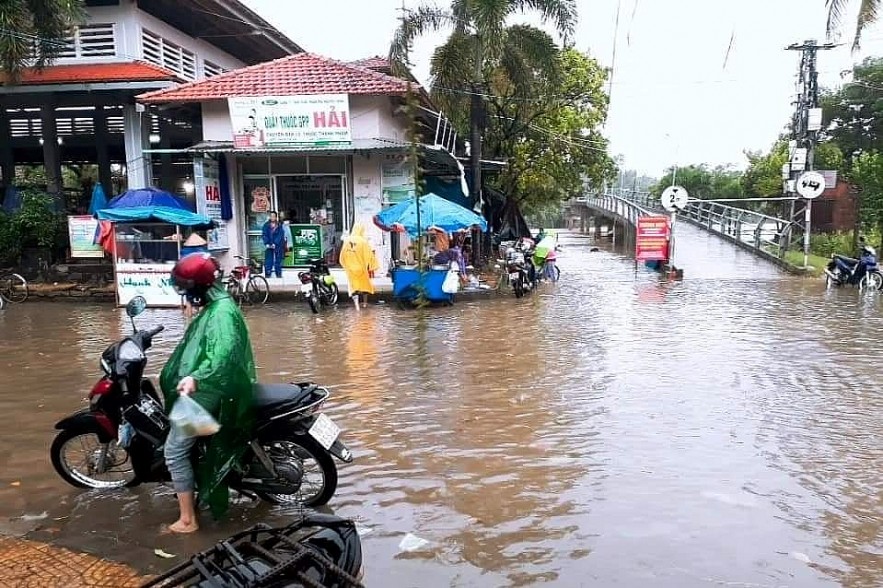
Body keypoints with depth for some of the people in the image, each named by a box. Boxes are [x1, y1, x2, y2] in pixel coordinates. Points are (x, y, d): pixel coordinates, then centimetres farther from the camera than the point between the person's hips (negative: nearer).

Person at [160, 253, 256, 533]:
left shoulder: (222, 311, -20)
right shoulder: (212, 308, 14)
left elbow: (224, 352, -36)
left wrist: (195, 378, -49)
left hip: (207, 393, -11)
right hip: (204, 390, 11)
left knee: (174, 450, -6)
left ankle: (188, 519, 4)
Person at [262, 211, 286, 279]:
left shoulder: (279, 226, 0)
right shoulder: (266, 225, 4)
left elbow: (280, 235, -6)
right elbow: (264, 235, 0)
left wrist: (275, 244, -15)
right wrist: (267, 244, -12)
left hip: (278, 246, -1)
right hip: (269, 246, 1)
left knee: (278, 260, 3)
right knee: (268, 260, -2)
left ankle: (278, 274, 9)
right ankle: (267, 273, 2)